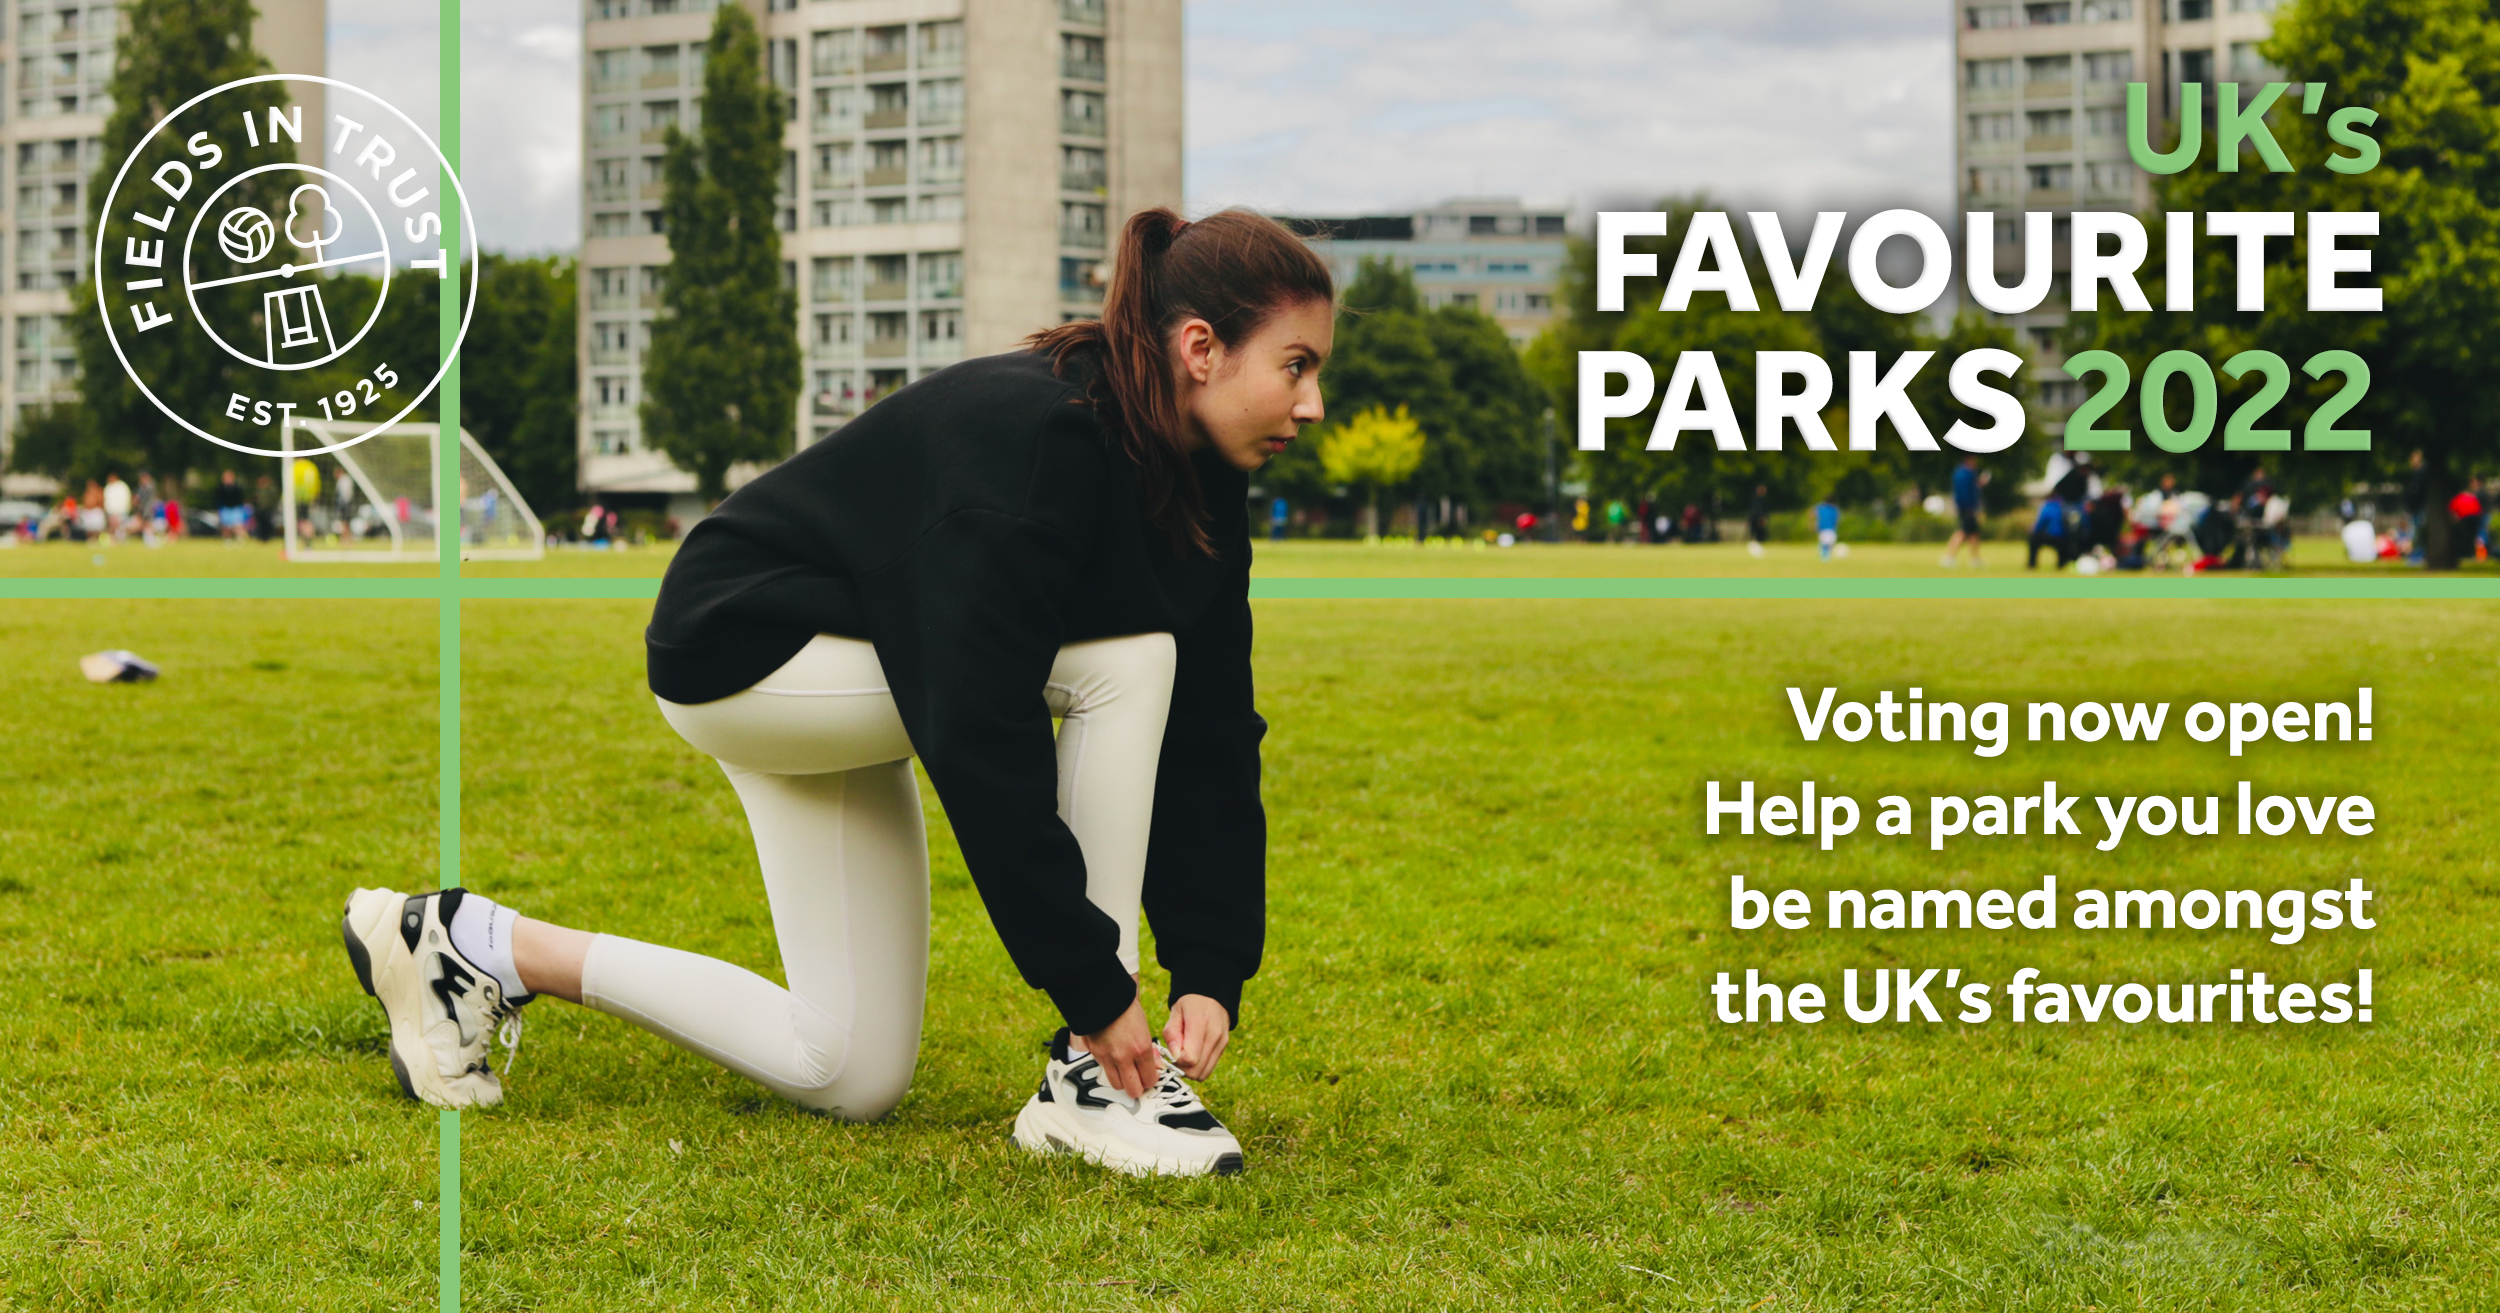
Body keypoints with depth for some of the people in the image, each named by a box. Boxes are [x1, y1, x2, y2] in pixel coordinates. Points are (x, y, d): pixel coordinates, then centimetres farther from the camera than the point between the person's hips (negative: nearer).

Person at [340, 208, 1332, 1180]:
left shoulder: (1201, 477, -7)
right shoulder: (1029, 440, -33)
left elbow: (1210, 732, -5)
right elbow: (978, 743, -36)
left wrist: (1212, 972, -12)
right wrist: (1094, 986, -32)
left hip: (843, 676, 9)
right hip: (743, 650, -9)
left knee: (850, 1076, 9)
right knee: (1127, 662, -25)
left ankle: (477, 945, 18)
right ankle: (1090, 1079, -17)